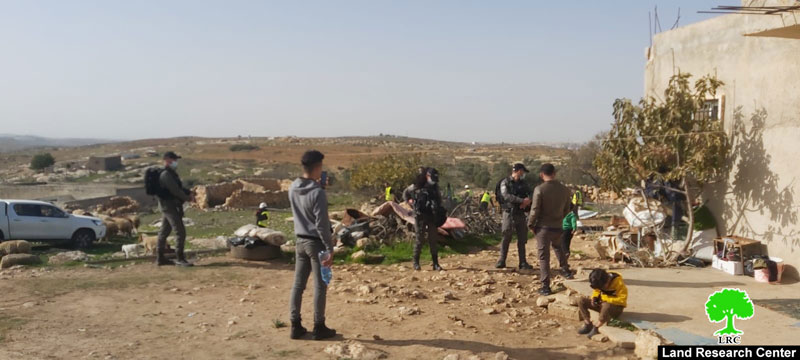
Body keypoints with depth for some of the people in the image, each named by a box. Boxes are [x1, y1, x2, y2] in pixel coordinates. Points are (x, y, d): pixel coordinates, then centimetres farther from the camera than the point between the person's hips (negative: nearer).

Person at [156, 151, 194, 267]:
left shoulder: (171, 173, 15)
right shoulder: (166, 175, -17)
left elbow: (179, 187, 19)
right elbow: (175, 190, -20)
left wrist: (189, 193, 2)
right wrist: (188, 198, -8)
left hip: (167, 205, 11)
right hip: (169, 205, -11)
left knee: (164, 231, 14)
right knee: (180, 231, -12)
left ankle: (160, 258, 22)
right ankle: (179, 258, -8)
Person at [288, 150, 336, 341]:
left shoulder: (293, 189, 2)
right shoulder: (318, 192, -20)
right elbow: (322, 224, -21)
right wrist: (330, 248, -15)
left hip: (300, 241, 7)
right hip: (316, 242, -7)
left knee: (298, 284, 10)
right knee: (320, 286, 3)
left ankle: (296, 325, 16)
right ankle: (319, 327, 10)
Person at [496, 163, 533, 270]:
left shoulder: (523, 184, 15)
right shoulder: (505, 182, -2)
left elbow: (529, 195, 6)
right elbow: (507, 196, -17)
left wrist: (527, 201, -17)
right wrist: (521, 200, -24)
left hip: (520, 214, 5)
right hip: (509, 214, -5)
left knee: (522, 239, 6)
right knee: (506, 238, -1)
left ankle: (523, 263, 11)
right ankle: (501, 261, 9)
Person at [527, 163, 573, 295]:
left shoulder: (539, 189, -16)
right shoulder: (564, 189, -1)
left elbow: (535, 210, -15)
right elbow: (566, 210, 8)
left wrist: (531, 225, -2)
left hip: (543, 227, -4)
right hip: (558, 227, 4)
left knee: (544, 256, 3)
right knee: (557, 246, 34)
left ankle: (545, 286, 4)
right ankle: (565, 270, 37)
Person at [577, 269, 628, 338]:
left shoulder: (618, 283, -23)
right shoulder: (600, 282, -6)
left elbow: (622, 299, -24)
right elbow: (596, 290, 13)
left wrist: (606, 299, -26)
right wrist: (594, 297, -9)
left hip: (616, 307, -6)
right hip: (602, 303, 6)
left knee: (606, 306, -42)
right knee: (582, 301, -12)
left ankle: (596, 328, -27)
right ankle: (588, 325, -10)